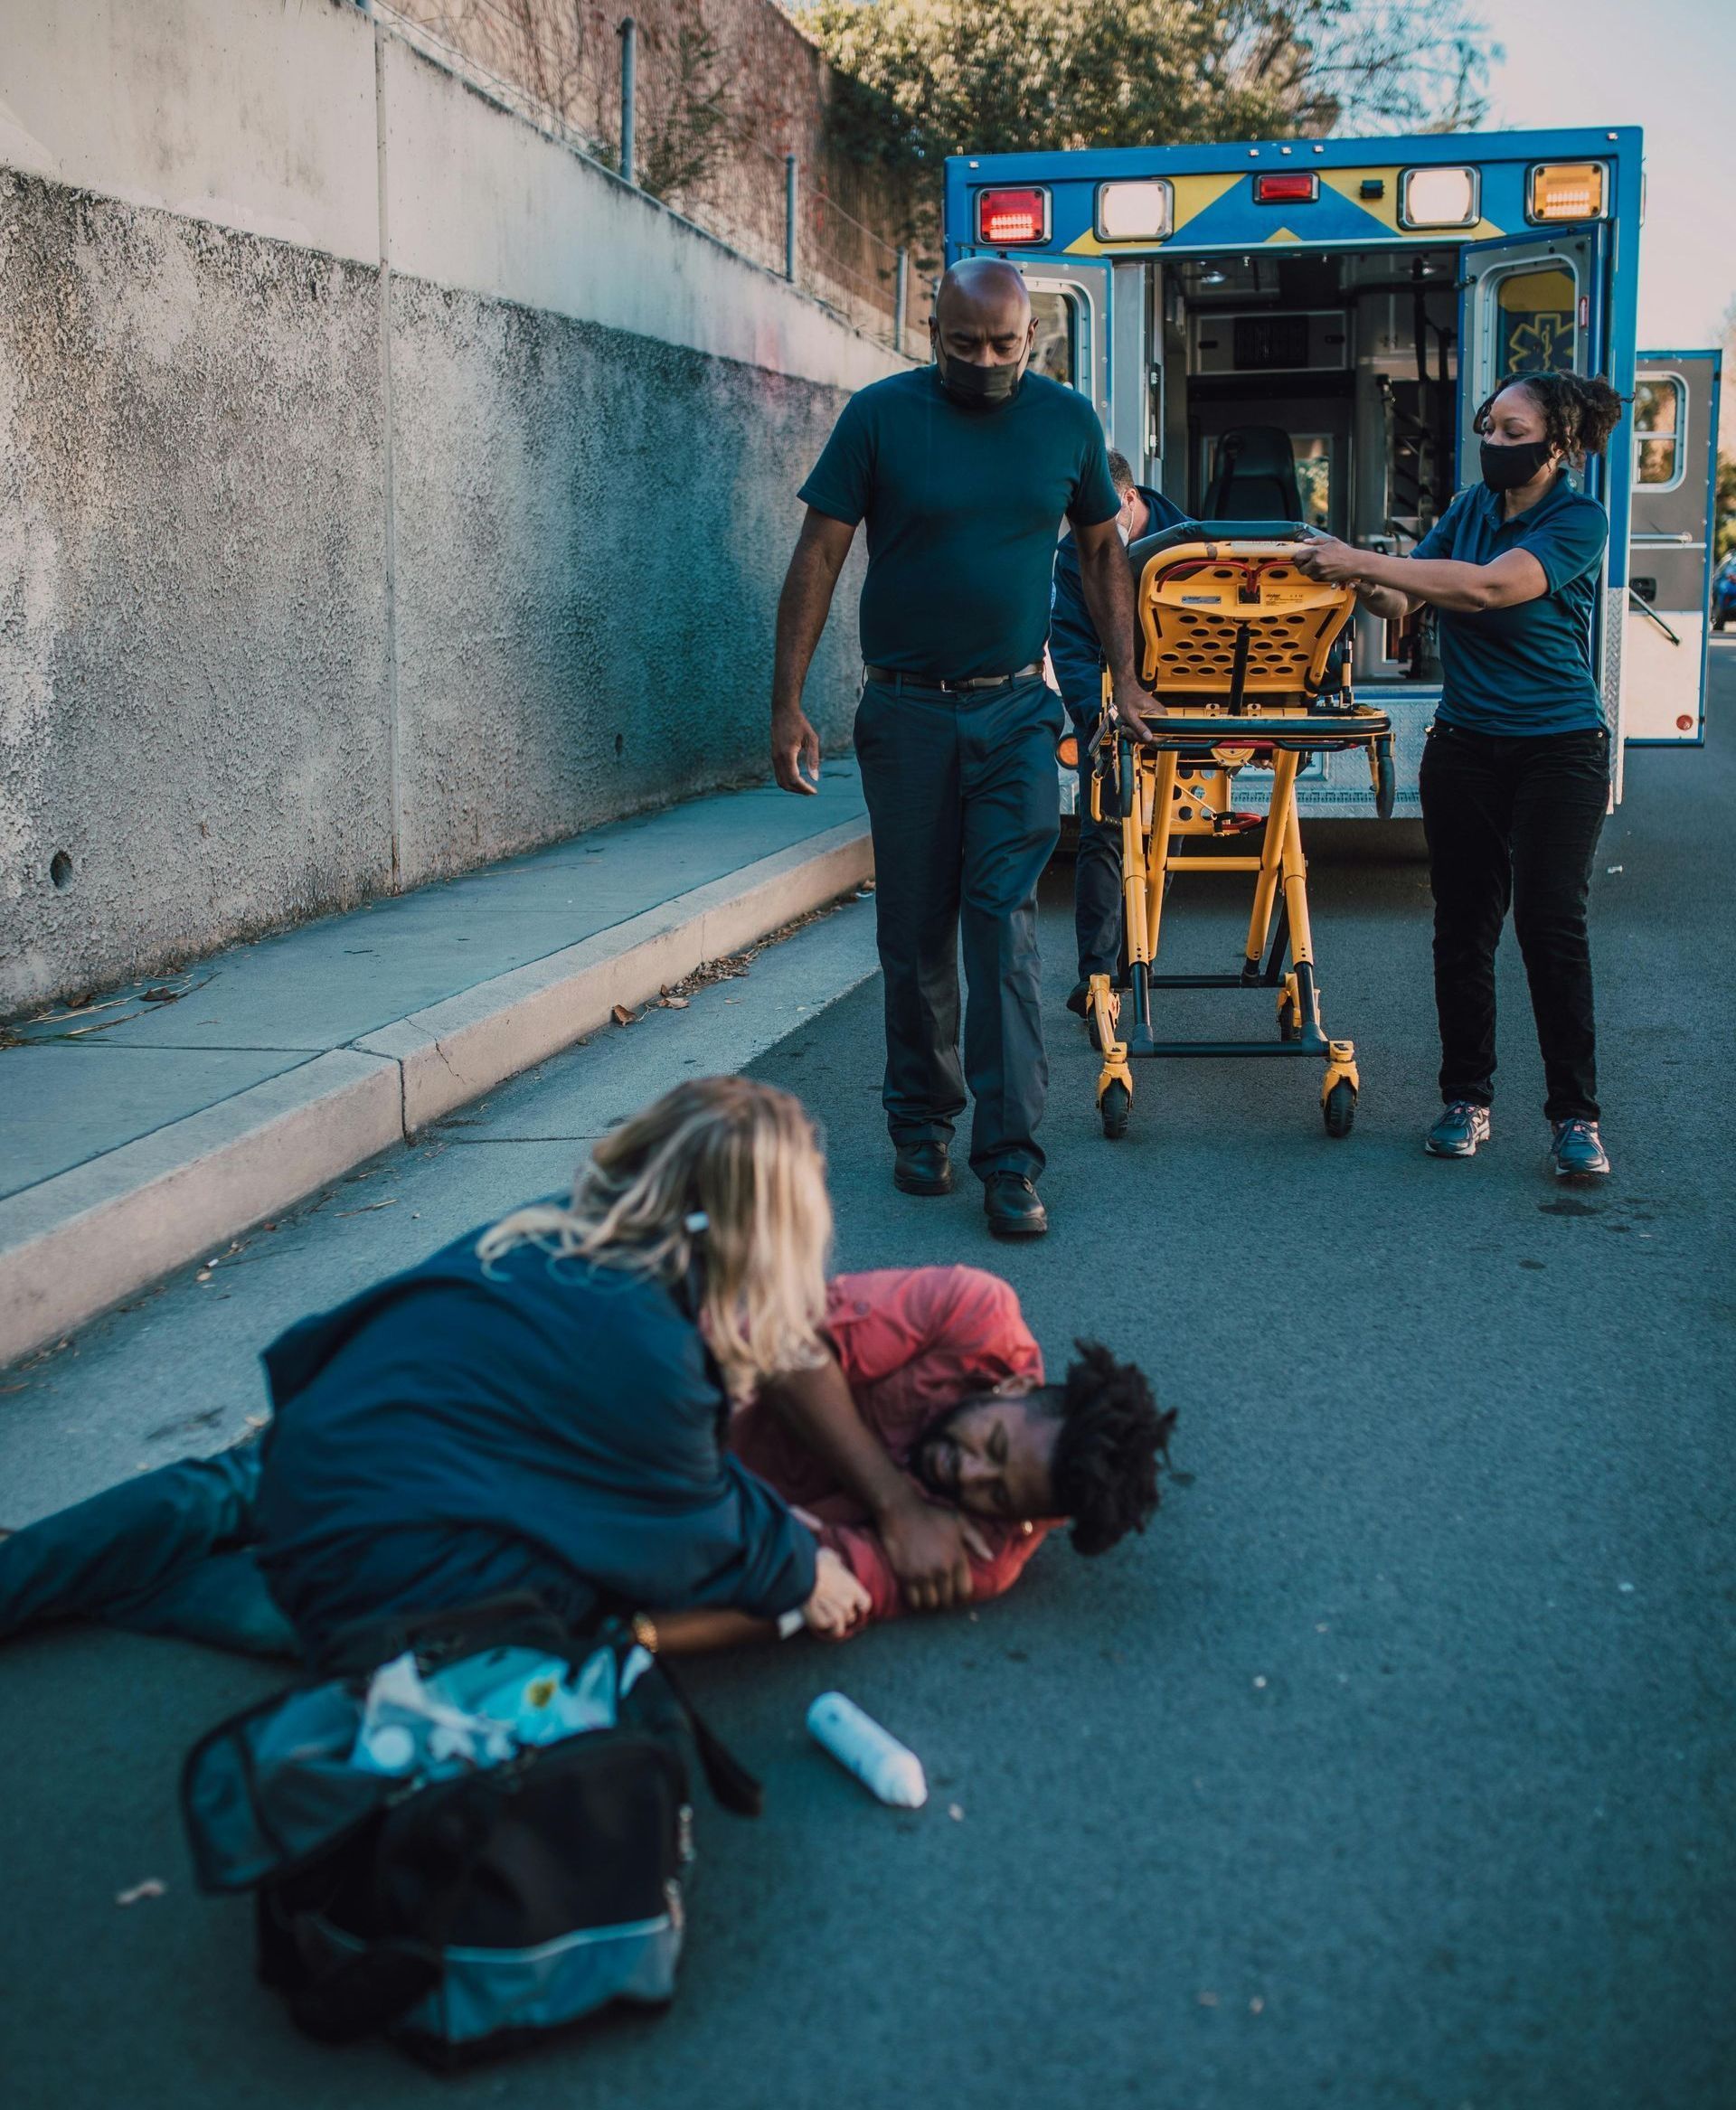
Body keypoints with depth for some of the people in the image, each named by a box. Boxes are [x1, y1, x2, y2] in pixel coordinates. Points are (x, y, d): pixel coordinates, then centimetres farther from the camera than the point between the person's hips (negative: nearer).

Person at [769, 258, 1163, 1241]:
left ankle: (1010, 1157, -6)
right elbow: (821, 555, -4)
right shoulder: (881, 415, -4)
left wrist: (1126, 680, 12)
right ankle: (922, 1123, 24)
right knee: (915, 930, 7)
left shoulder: (1068, 419, 3)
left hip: (1017, 712, 0)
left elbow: (1103, 547, 15)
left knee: (1004, 922, -8)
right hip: (907, 713, 0)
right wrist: (789, 701, -9)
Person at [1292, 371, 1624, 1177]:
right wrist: (1373, 589, -18)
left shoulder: (1578, 521, -11)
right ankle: (1466, 1098, 16)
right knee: (1463, 923, 5)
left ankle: (1575, 1114, 1)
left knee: (1552, 922, -8)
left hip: (1559, 748, -5)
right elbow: (1405, 601, 5)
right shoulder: (1471, 507, 7)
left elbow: (1486, 588, -25)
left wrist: (1362, 562, -27)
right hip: (1464, 744, 5)